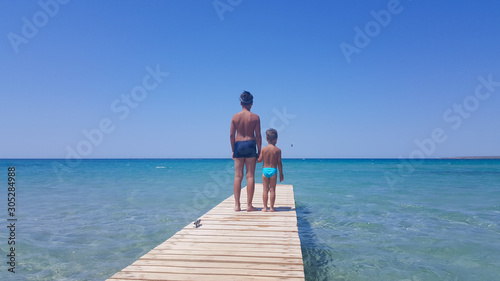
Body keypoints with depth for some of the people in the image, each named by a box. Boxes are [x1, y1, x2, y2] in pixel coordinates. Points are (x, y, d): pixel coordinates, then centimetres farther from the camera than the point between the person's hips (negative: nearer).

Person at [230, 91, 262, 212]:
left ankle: (237, 205, 8)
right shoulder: (255, 117, -3)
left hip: (238, 145, 2)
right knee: (250, 176, 3)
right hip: (250, 145, -2)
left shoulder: (235, 117, 1)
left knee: (238, 176, 6)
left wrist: (233, 150, 10)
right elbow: (258, 135, -4)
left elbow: (231, 135, 1)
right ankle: (249, 205, 5)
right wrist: (259, 151, 4)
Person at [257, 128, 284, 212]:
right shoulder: (278, 150, -4)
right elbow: (279, 163, -3)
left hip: (265, 170, 1)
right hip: (273, 170, -1)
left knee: (265, 190, 6)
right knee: (272, 189, 5)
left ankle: (265, 207, 8)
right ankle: (271, 207, 8)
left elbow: (259, 160, 3)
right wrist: (281, 174, 5)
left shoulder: (263, 149, -1)